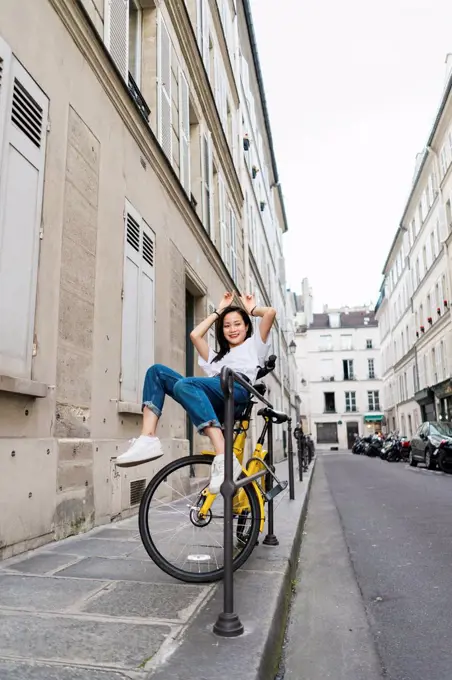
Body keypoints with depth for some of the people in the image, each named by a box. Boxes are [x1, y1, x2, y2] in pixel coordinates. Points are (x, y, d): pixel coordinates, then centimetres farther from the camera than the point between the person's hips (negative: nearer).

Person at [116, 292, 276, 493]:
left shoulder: (254, 344, 30)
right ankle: (148, 439, -25)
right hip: (213, 404, 6)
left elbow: (270, 312, 17)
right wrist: (219, 311, 39)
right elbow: (195, 334, 31)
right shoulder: (216, 356, 41)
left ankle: (224, 459, -44)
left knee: (183, 385, -33)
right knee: (157, 371, -6)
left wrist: (251, 309, 36)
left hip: (237, 390, -6)